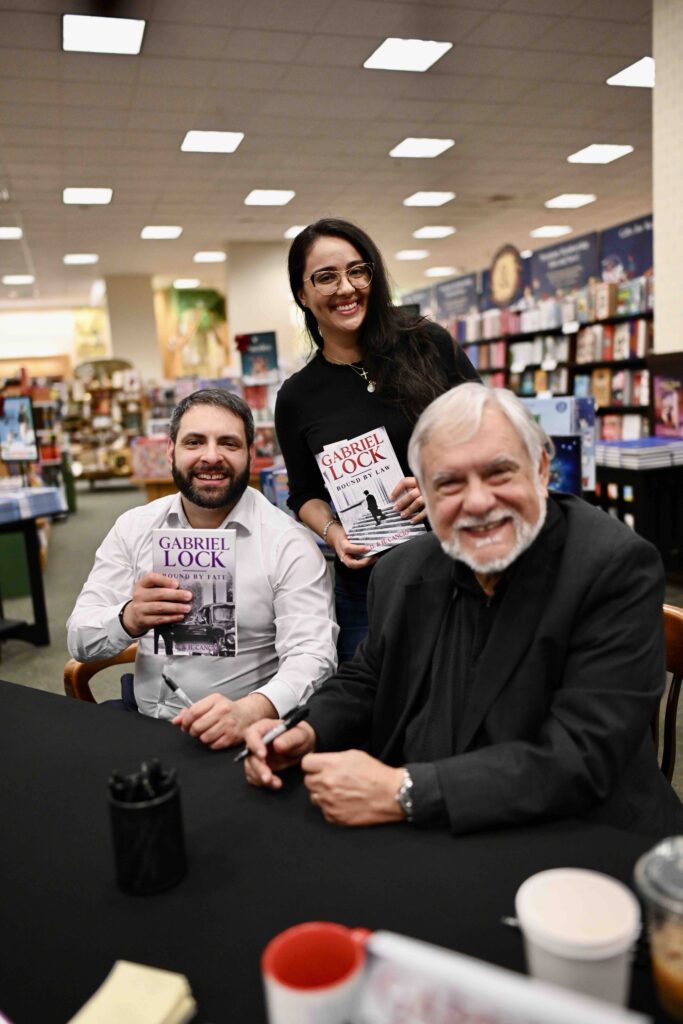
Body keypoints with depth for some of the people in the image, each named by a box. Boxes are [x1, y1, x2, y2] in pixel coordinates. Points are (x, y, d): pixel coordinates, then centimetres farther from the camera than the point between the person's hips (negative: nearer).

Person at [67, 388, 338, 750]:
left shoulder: (288, 543, -9)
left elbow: (312, 656, -18)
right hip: (142, 724, 3)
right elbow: (80, 640, 2)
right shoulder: (133, 527, 3)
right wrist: (129, 619, -21)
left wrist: (248, 711, -37)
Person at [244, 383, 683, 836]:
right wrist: (308, 733, -6)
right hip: (422, 845, 5)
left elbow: (582, 757, -23)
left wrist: (402, 793, -27)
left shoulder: (617, 567, -17)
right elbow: (366, 680, 14)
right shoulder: (402, 572, 0)